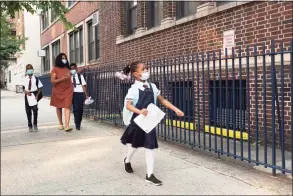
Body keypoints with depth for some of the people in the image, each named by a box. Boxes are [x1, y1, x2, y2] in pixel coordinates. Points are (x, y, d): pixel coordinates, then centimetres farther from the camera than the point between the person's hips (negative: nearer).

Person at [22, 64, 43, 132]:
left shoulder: (36, 79, -2)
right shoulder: (24, 79, 1)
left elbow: (40, 88, 1)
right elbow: (23, 88, 5)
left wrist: (37, 95, -9)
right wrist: (26, 92, -14)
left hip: (34, 95, -2)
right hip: (27, 95, 2)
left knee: (35, 110, -8)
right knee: (28, 111, 7)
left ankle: (35, 125, 9)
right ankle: (30, 126, 19)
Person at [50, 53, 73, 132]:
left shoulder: (67, 69, 8)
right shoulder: (55, 69, -5)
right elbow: (52, 81, -12)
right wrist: (62, 79, -24)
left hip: (68, 90, 1)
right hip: (58, 91, -1)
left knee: (67, 107, -12)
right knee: (58, 107, 13)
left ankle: (67, 125, -18)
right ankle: (60, 124, 29)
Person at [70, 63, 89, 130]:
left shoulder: (80, 76, 6)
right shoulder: (70, 77, 6)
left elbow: (83, 85, 3)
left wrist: (86, 95, -2)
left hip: (81, 93, 1)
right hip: (74, 94, -1)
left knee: (80, 109, 4)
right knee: (76, 108, -8)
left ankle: (79, 122, 21)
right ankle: (77, 124, -3)